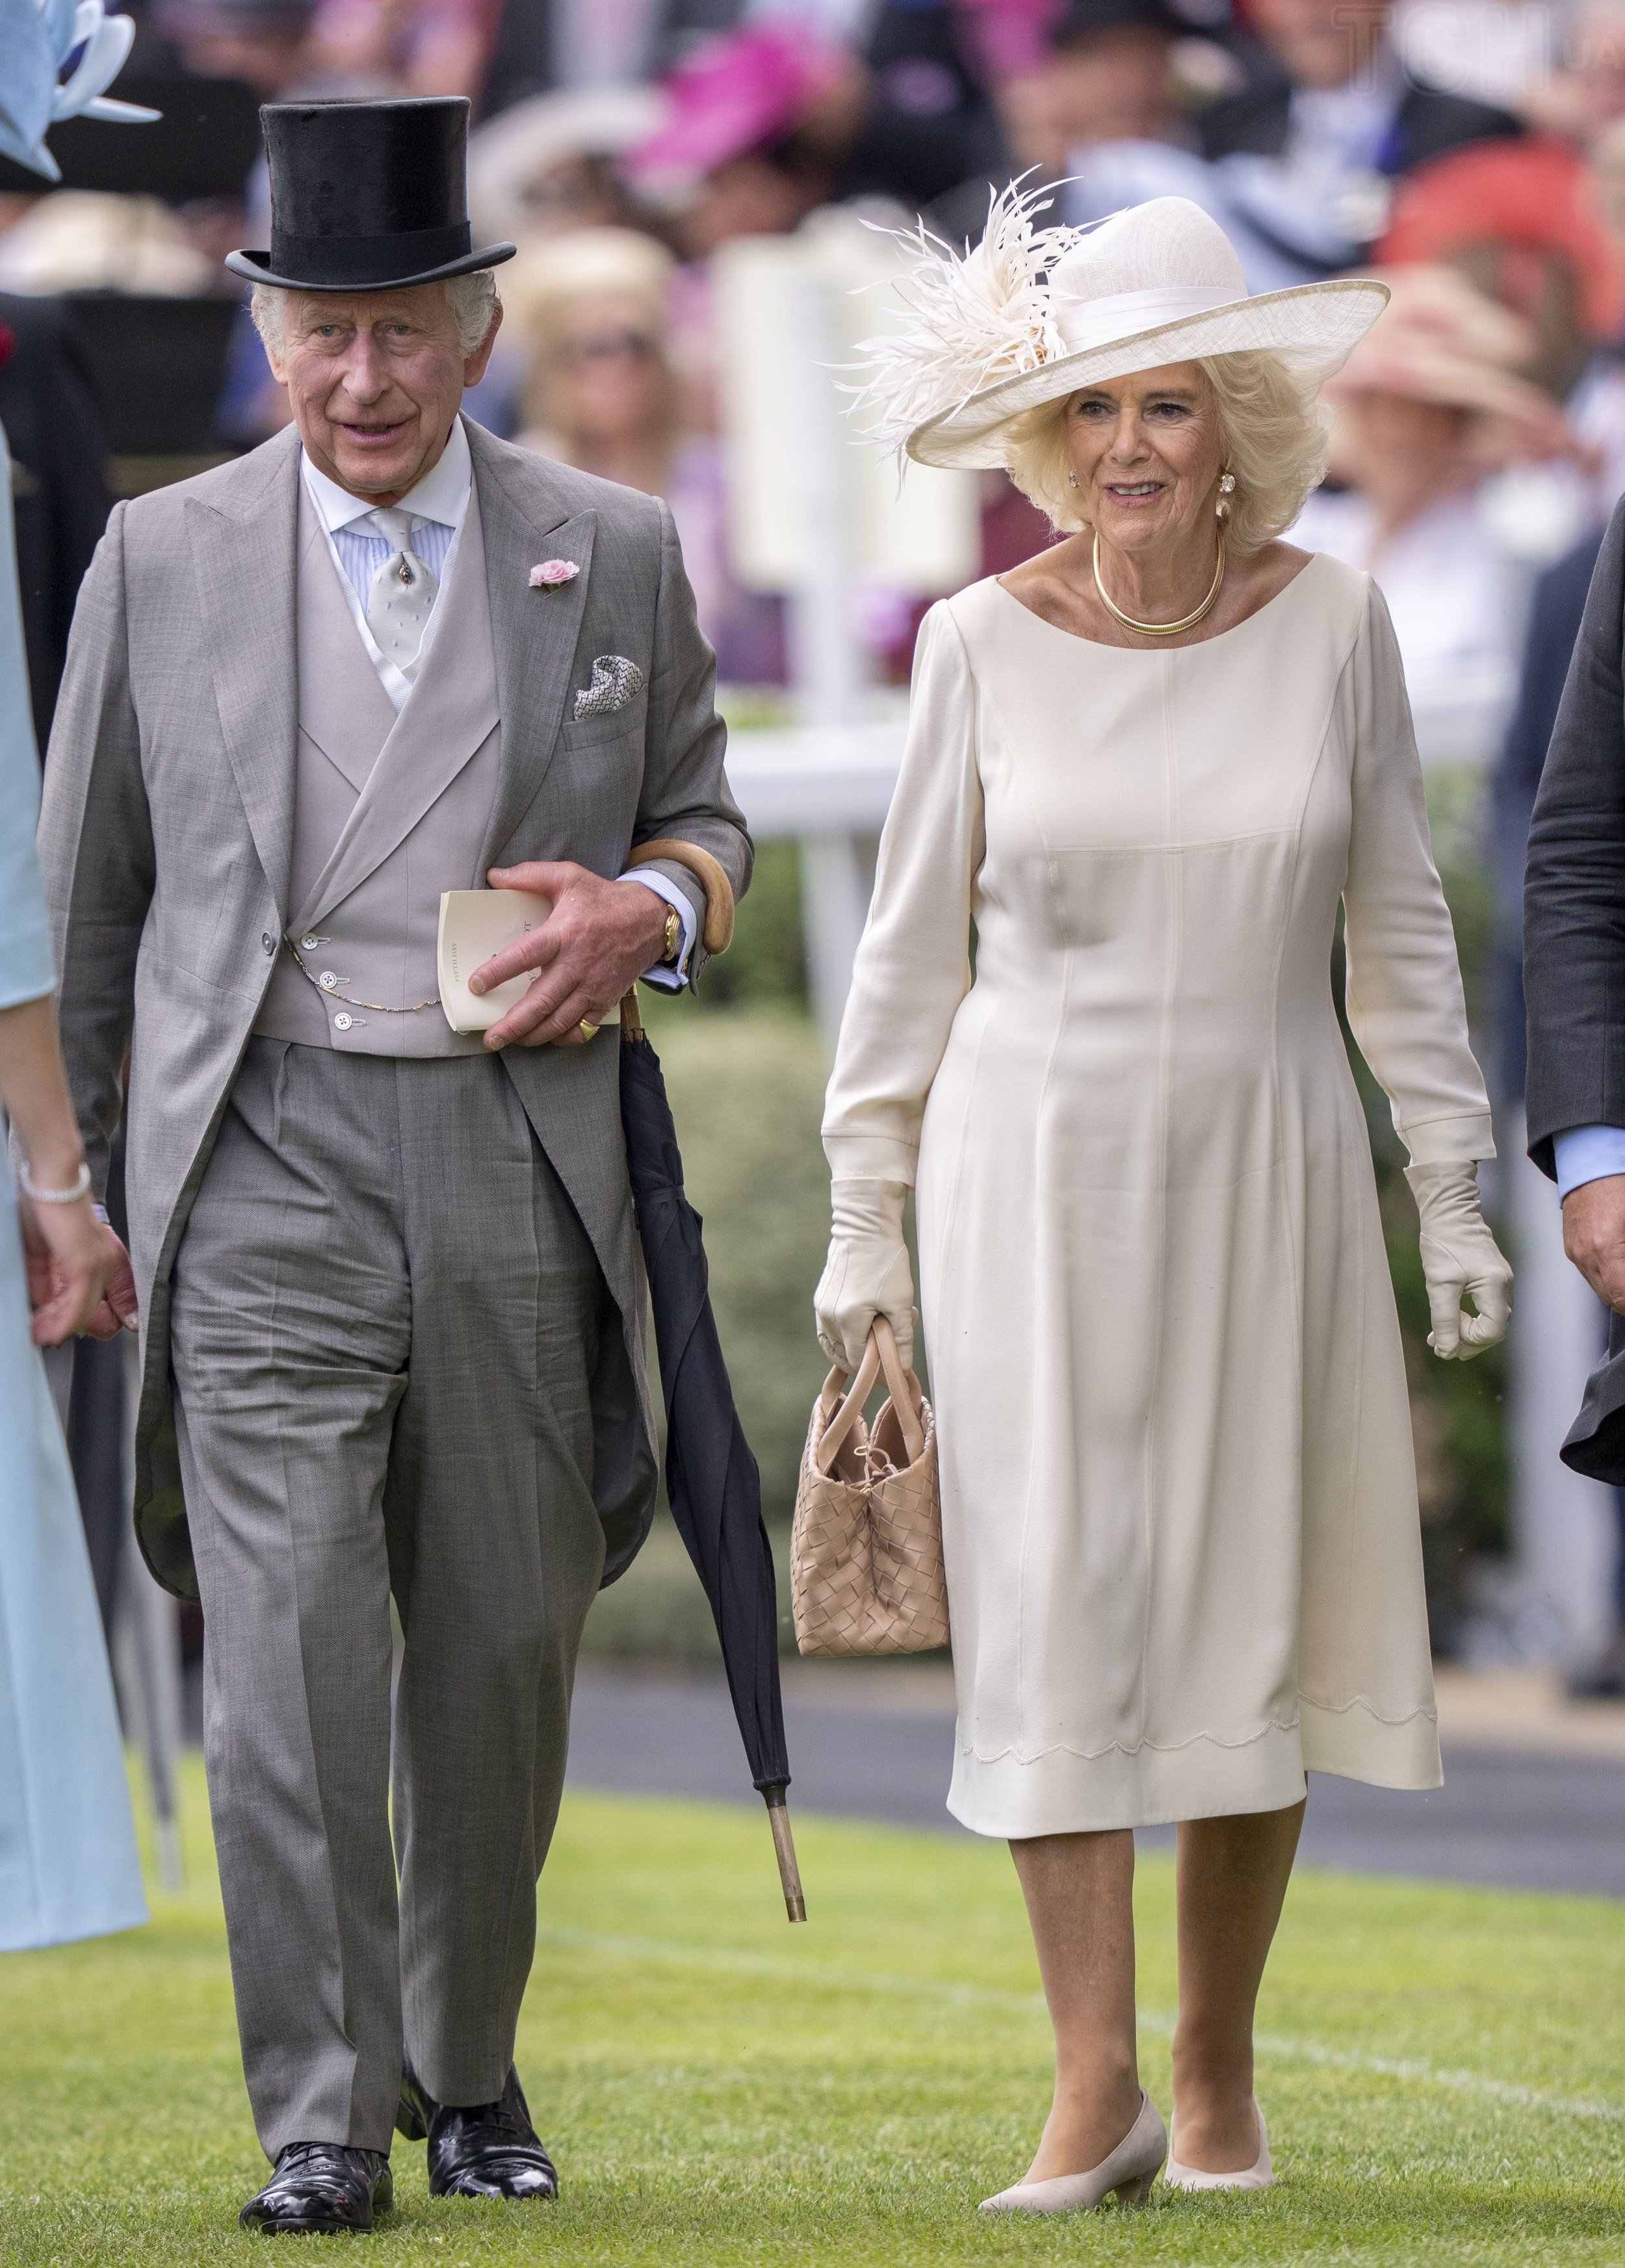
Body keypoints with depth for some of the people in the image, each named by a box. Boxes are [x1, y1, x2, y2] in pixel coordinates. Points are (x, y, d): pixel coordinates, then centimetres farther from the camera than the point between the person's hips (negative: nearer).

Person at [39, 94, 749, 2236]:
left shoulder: (613, 554, 7)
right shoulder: (164, 555, 5)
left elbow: (703, 805, 19)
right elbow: (83, 894, 13)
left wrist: (650, 911, -4)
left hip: (522, 1158, 2)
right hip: (269, 1156, -2)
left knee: (507, 1642, 9)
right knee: (290, 1648, -11)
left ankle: (470, 2068, 26)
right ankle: (321, 2119, -8)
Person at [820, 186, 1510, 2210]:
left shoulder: (1330, 625, -1)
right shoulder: (985, 643, -3)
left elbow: (1398, 928, 7)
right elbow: (913, 941, 5)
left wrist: (1454, 1194, 5)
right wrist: (867, 1221, 3)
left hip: (1264, 1166, 1)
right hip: (1038, 1164, -1)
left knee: (1253, 1616, 3)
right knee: (1057, 1606, -7)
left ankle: (1219, 2073, 17)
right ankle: (1094, 2091, -7)